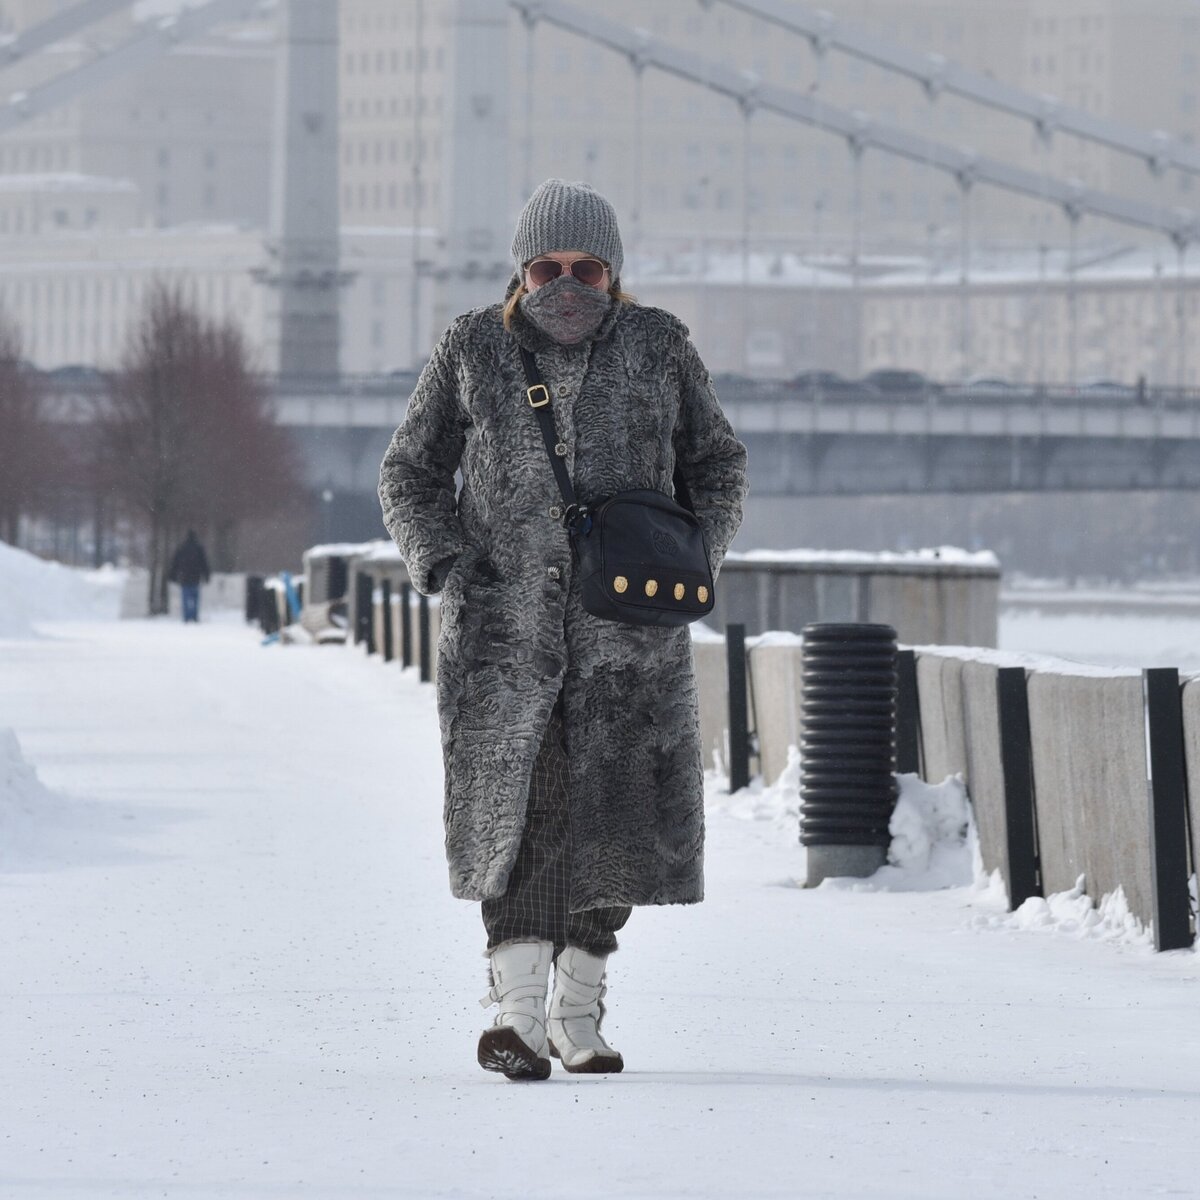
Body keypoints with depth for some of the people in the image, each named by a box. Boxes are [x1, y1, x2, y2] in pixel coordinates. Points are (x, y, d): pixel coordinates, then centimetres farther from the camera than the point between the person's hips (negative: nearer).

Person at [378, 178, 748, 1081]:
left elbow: (717, 464, 15)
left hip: (625, 628, 1)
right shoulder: (474, 350, 3)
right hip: (505, 619, -1)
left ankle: (578, 1013, 18)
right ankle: (519, 1016, -16)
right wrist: (442, 560, -6)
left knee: (616, 816, 2)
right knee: (516, 806, -11)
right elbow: (412, 474, 10)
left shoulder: (658, 348, 4)